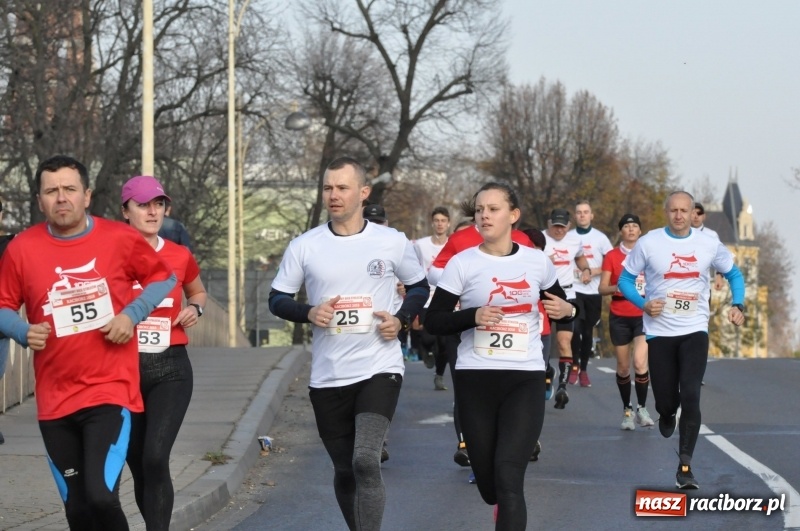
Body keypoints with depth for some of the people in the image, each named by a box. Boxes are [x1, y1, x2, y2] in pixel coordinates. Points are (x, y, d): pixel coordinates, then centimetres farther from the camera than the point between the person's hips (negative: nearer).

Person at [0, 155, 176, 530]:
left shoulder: (120, 239, -4)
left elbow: (164, 278, 10)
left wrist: (132, 314, -6)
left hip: (111, 391, -3)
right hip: (55, 400, 3)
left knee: (101, 495, -19)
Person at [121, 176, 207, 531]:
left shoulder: (180, 256, 3)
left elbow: (198, 292, 24)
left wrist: (195, 309, 3)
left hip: (170, 369, 0)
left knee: (155, 459, -17)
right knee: (138, 464, 9)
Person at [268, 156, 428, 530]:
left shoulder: (393, 243, -1)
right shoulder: (303, 247, 1)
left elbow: (419, 287, 14)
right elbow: (277, 299, 8)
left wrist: (402, 319, -5)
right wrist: (308, 313, -12)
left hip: (379, 369, -2)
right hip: (328, 377, 2)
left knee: (366, 461, -21)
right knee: (345, 471, 10)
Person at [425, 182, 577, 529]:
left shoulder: (538, 262, 3)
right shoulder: (462, 264, -3)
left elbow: (559, 306, 19)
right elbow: (432, 322, -4)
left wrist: (567, 311, -5)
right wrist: (473, 316, -20)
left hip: (525, 381, 0)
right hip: (475, 380, 0)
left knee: (508, 478, -15)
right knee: (486, 476, 9)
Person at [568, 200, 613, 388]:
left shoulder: (600, 238, 4)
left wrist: (595, 271, -12)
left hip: (594, 291, 1)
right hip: (574, 289, -1)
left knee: (588, 332, 7)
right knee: (575, 327, -17)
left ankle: (584, 369, 18)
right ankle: (574, 366, -1)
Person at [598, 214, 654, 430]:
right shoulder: (612, 256, 3)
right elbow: (602, 288, -1)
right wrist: (618, 287, -20)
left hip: (643, 316, -1)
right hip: (619, 317, 1)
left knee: (640, 362, -17)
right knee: (623, 367, 5)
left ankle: (641, 409, -2)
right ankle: (627, 410, 20)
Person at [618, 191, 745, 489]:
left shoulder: (709, 245, -1)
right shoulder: (649, 243, -7)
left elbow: (733, 274, 14)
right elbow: (626, 279, 1)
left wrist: (738, 305, -2)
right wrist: (643, 304, -16)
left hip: (695, 331, 0)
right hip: (660, 332, 0)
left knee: (690, 396, -14)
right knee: (665, 399, 4)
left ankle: (685, 467, -7)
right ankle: (667, 415, 45)